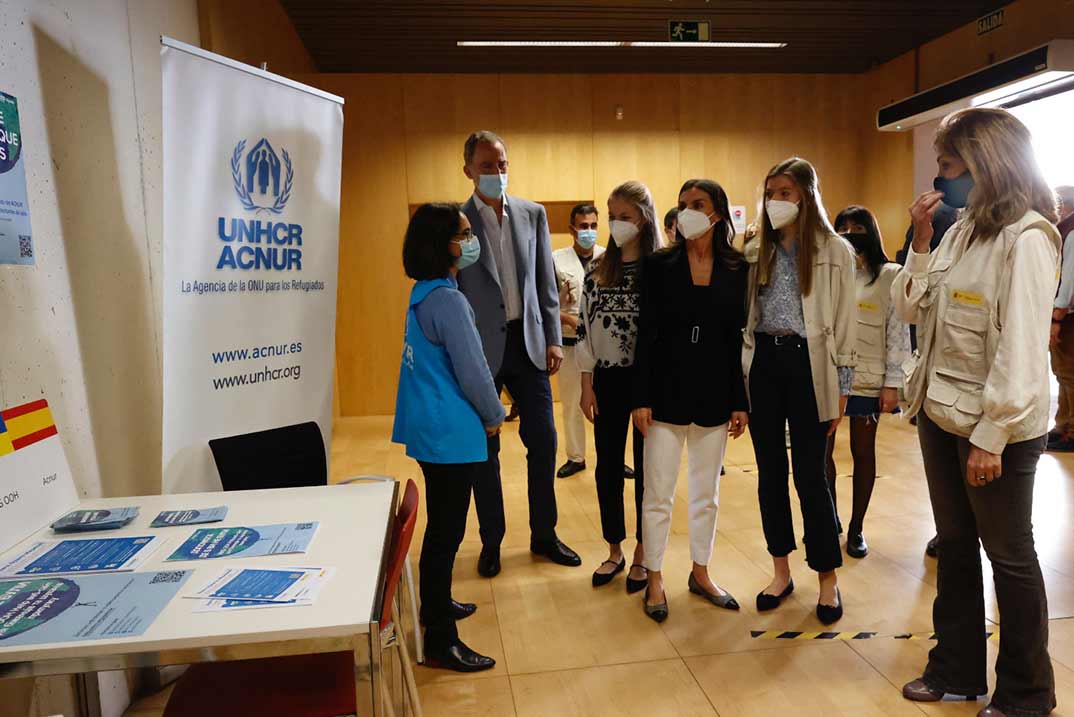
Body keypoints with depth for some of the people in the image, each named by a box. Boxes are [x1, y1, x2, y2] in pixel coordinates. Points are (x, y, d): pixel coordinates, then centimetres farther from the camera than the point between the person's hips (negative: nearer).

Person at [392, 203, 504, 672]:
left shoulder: (424, 293, 9)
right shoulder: (448, 301, -21)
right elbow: (471, 371, -18)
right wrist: (494, 416, -2)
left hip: (430, 428, 10)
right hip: (452, 434, -10)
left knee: (441, 526, 23)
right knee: (447, 534, -1)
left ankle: (435, 606, 39)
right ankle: (440, 642, 10)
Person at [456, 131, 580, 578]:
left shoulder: (533, 214, 7)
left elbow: (546, 281, 9)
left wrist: (553, 338, 3)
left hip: (528, 342, 3)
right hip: (480, 348, -3)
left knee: (543, 440, 7)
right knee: (484, 448, 7)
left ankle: (544, 535, 25)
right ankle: (491, 541, 24)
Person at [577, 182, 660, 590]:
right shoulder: (598, 271, 4)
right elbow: (585, 329, 5)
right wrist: (587, 385, 1)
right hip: (608, 378, 4)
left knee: (646, 467, 7)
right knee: (608, 465, 10)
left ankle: (642, 554, 23)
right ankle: (614, 551, 26)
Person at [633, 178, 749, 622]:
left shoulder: (736, 270, 2)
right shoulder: (659, 266, -2)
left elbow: (739, 339, 3)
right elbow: (647, 336, -4)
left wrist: (740, 402, 1)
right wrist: (641, 398, -8)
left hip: (714, 393, 2)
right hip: (667, 390, -2)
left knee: (706, 493, 14)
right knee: (658, 493, 4)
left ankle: (700, 573, 30)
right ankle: (655, 580, 19)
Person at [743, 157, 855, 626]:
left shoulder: (835, 251, -2)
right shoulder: (760, 250, 9)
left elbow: (844, 321, -3)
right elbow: (745, 316, 8)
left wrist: (841, 388, -5)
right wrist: (741, 376, 4)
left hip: (808, 364, -4)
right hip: (764, 363, 4)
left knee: (810, 475, 1)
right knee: (770, 472, 9)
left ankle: (828, 579, 18)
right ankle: (781, 571, 24)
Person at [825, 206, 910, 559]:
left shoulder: (890, 275, 0)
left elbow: (898, 332, -3)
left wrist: (893, 383, -9)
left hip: (868, 380, -2)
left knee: (863, 451, 9)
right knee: (822, 450, 5)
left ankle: (856, 528, 22)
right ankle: (829, 518, 25)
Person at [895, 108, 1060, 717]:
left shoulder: (1027, 238, -16)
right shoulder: (962, 228, 8)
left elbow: (1021, 348, -21)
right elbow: (911, 307, 8)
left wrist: (991, 437, -21)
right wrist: (921, 241, -2)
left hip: (995, 426, -8)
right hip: (941, 414, 8)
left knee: (1009, 555, 8)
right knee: (955, 544, 18)